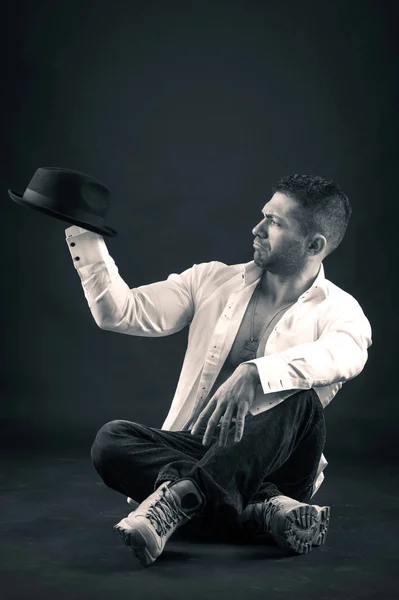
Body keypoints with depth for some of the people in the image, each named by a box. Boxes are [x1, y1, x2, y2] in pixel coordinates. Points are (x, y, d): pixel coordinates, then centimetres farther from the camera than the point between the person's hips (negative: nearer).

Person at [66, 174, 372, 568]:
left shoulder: (338, 311, -3)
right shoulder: (213, 281, 10)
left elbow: (346, 354, -29)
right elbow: (121, 312, 6)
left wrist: (254, 375, -45)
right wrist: (84, 234, -3)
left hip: (272, 463, -3)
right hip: (194, 447, 3)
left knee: (301, 400, -33)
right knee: (110, 441, -25)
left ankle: (183, 497, -37)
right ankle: (260, 506, -33)